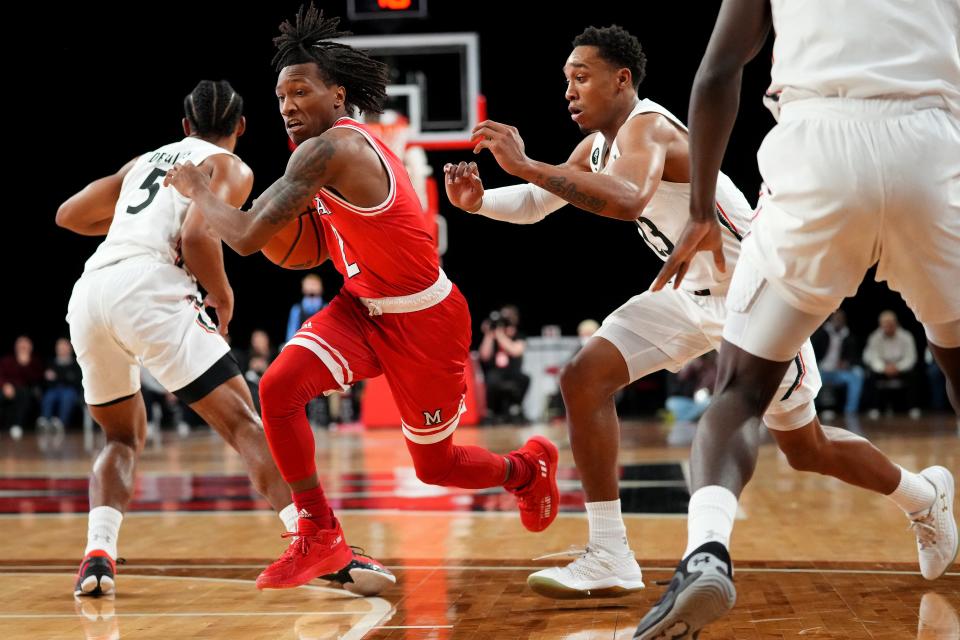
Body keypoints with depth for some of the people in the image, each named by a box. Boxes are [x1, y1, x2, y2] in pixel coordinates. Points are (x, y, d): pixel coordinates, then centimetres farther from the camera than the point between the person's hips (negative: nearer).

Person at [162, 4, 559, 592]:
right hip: (363, 306, 8)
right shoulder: (351, 145, 4)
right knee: (278, 387, -16)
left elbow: (247, 237, -29)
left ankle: (528, 468, 42)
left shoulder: (331, 148, -26)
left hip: (424, 320, -8)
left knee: (434, 466, 9)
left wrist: (197, 190, -12)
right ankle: (320, 537, -3)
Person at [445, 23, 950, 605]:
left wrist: (526, 164, -47)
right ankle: (609, 560, -11)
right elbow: (535, 204, 10)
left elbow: (627, 201, -46)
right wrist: (479, 201, -11)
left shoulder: (646, 127, -25)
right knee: (584, 378, -13)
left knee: (808, 449, 8)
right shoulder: (598, 144, 4)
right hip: (692, 293, 8)